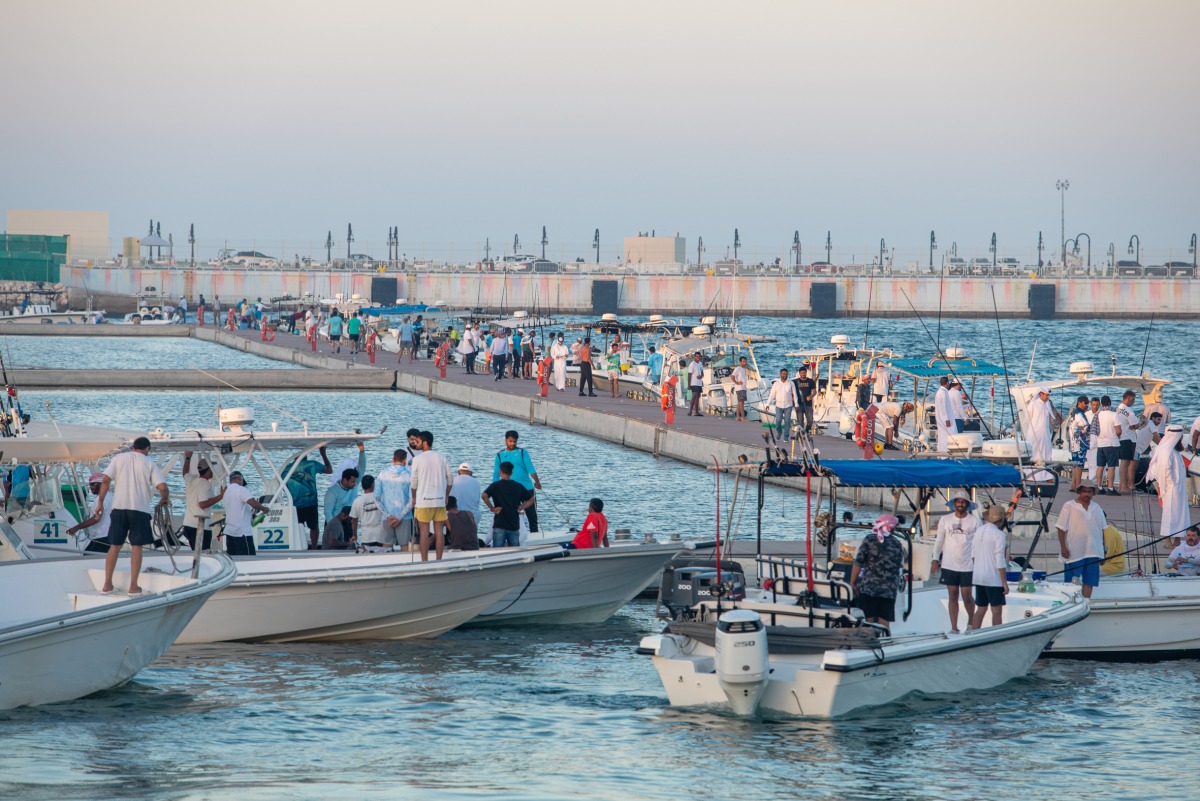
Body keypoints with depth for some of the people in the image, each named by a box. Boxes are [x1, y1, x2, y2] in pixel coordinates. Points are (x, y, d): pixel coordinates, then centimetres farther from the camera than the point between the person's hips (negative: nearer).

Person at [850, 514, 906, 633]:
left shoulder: (869, 540, -4)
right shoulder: (897, 545, 4)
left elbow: (858, 564, -5)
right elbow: (900, 567, 12)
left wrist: (852, 583, 4)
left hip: (868, 588, -2)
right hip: (889, 590, 2)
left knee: (870, 621, 4)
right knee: (884, 623, 4)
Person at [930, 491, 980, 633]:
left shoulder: (974, 521, 0)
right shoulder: (945, 520, 5)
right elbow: (939, 540, 10)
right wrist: (935, 559, 5)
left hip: (968, 566, -2)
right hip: (949, 565, 2)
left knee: (966, 596, -1)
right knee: (953, 596, 3)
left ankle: (971, 622, 23)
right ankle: (954, 628, 7)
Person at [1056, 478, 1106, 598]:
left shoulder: (1097, 508, 12)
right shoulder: (1069, 507, -3)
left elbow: (1102, 529, 17)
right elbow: (1061, 529, -5)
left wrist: (1103, 550, 13)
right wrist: (1063, 547, -12)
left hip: (1093, 552, 5)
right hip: (1074, 552, -4)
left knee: (1089, 581, 4)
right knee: (1071, 583, -1)